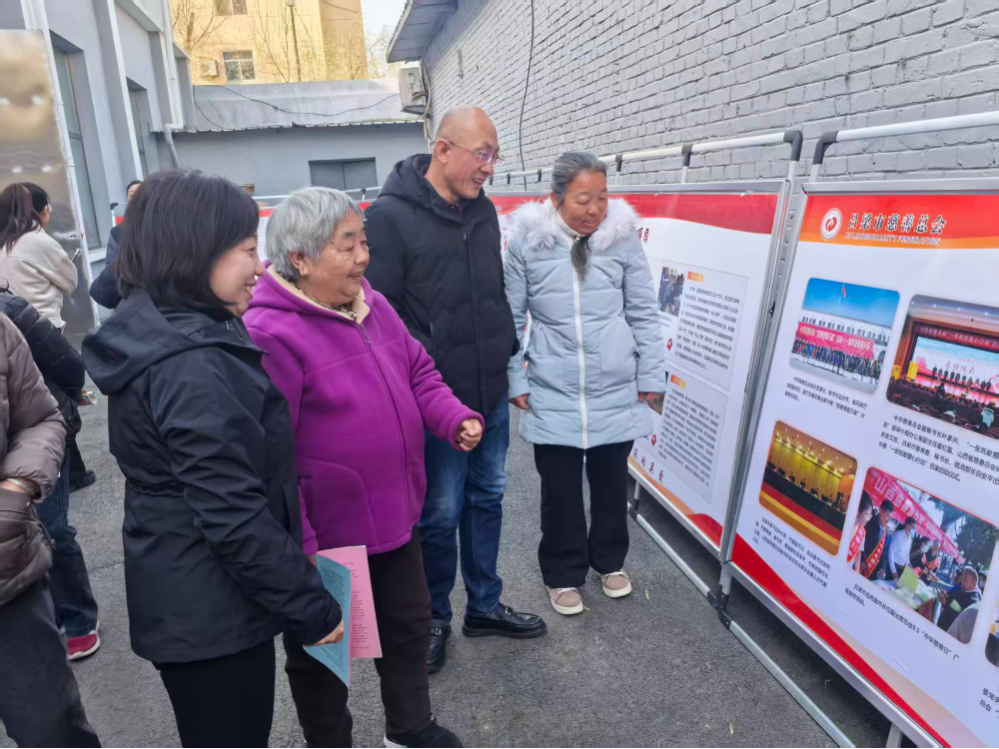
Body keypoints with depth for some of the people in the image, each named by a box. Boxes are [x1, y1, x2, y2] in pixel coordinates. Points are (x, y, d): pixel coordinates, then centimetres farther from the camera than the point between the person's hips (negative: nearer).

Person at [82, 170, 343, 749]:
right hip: (212, 610, -9)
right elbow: (235, 516, -27)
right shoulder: (192, 366, -27)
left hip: (187, 600, 9)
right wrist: (315, 608, -18)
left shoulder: (157, 334, 4)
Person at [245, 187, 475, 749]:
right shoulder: (271, 334, -23)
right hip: (326, 534, -8)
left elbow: (419, 372, 12)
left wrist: (456, 418, -6)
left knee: (410, 623, 24)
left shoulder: (372, 305, 2)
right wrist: (296, 546, -21)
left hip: (395, 512, 8)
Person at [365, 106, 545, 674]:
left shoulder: (484, 210, 8)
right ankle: (434, 618, 32)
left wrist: (508, 350, 15)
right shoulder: (390, 216, -14)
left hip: (492, 395, 7)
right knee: (440, 514, 7)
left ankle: (485, 606, 38)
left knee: (487, 500, 18)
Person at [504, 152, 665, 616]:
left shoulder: (622, 236, -3)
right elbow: (512, 318, 0)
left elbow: (643, 313, 3)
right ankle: (563, 573, 33)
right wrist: (515, 381, 0)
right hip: (553, 396, -1)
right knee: (560, 490, 11)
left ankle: (609, 561, 42)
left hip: (617, 392, 2)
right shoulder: (526, 242, -7)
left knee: (612, 484, 18)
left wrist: (651, 378, 3)